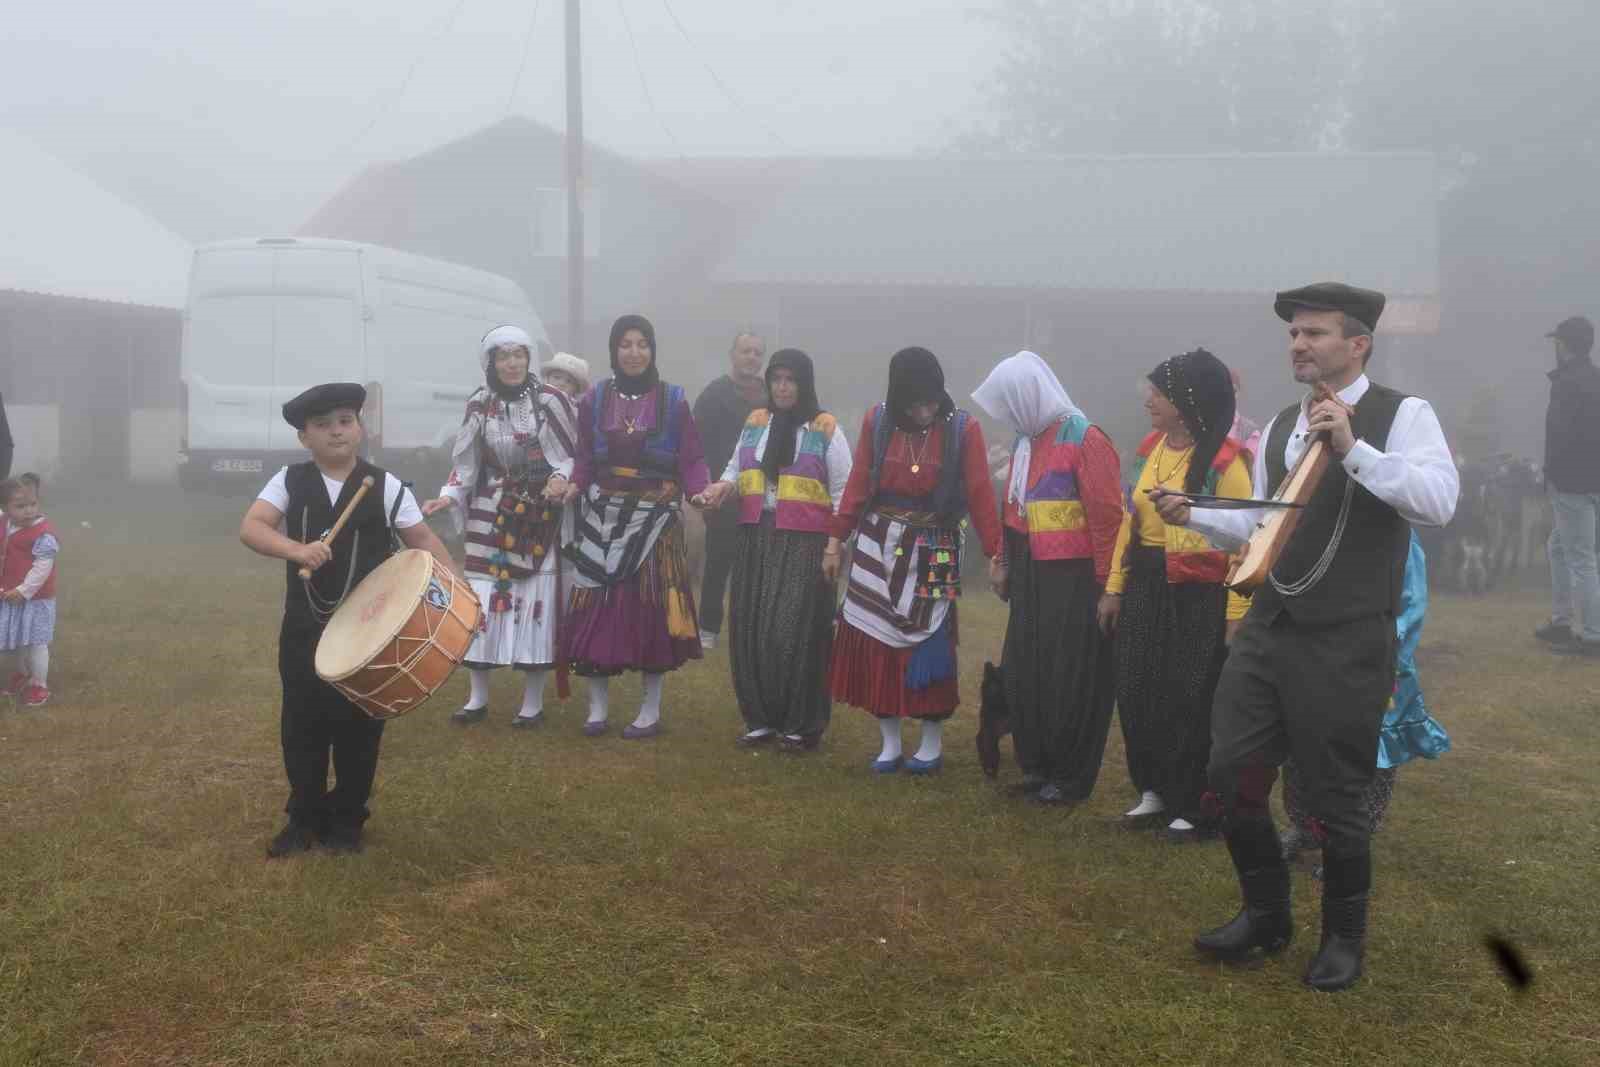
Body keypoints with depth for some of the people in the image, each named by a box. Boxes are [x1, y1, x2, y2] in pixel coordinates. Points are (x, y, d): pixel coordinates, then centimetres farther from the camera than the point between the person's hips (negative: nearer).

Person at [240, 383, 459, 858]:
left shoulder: (384, 486, -3)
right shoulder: (289, 482, -1)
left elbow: (423, 540, -3)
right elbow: (250, 528, -13)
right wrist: (296, 549, -32)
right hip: (304, 627, 1)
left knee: (359, 726, 7)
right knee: (302, 724, 9)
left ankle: (347, 819, 23)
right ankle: (305, 818, 25)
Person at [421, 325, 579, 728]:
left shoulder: (550, 399, -6)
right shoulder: (480, 405, 3)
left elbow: (577, 451, -1)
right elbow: (467, 462, 7)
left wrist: (561, 477, -20)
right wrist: (449, 496, -8)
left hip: (542, 516, -2)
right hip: (493, 515, 3)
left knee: (536, 600, -2)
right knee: (481, 599, 0)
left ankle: (533, 702, 9)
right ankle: (478, 697, 12)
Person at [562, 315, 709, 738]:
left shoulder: (673, 400, 0)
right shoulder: (595, 399, 4)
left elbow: (691, 460, -2)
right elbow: (585, 460, 5)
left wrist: (701, 491, -21)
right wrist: (573, 486, -14)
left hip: (655, 519, -1)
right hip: (604, 516, 2)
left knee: (651, 607, 0)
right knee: (597, 608, -1)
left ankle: (651, 710, 11)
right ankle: (598, 706, 12)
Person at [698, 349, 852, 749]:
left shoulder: (826, 430, -1)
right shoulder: (754, 423, 13)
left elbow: (842, 493, -1)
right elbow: (736, 469, 19)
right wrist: (722, 486, -4)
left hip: (804, 544, -5)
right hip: (756, 541, 5)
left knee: (795, 631, -8)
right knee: (751, 629, 5)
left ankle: (801, 724, 4)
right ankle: (761, 718, 17)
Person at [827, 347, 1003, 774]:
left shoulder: (963, 428, -9)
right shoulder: (876, 421, -4)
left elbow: (980, 495, -8)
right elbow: (857, 485, 1)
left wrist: (995, 555, -9)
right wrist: (835, 541, 1)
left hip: (933, 550, -2)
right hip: (879, 544, 2)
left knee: (930, 645, 1)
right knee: (876, 643, 4)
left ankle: (932, 744, 16)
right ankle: (890, 743, 16)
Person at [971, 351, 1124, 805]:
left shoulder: (1085, 440, -13)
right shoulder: (1025, 441, 11)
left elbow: (1107, 518, -15)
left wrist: (1107, 587, -15)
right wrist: (1005, 564, 17)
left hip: (1075, 581, -8)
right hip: (1031, 579, 8)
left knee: (1072, 681, 0)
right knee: (1023, 675, 10)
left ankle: (1070, 778, 12)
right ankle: (1036, 767, 24)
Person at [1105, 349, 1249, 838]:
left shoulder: (1224, 461, -14)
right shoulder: (1150, 448, 8)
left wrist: (1236, 612, -18)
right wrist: (1115, 586, 12)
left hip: (1199, 595, -7)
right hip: (1146, 588, 7)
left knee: (1192, 704, 1)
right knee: (1138, 696, 11)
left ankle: (1194, 809, 15)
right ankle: (1155, 792, 28)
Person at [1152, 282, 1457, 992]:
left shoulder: (1402, 415, -6)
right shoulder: (1280, 427, 13)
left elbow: (1439, 501, -21)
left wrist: (1351, 448, -26)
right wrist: (1194, 517, 5)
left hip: (1345, 644, -6)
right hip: (1267, 632, 6)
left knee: (1335, 797, 4)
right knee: (1232, 776, 8)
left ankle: (1343, 937, 27)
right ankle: (1266, 916, 30)